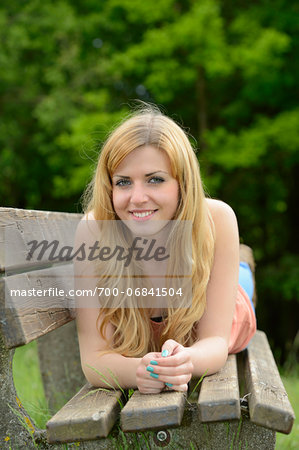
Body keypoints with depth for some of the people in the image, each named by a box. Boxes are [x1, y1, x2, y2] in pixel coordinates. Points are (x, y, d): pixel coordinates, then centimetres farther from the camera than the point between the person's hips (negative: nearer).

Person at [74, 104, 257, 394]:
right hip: (134, 339, 0)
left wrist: (188, 360, -63)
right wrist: (138, 370, -63)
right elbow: (94, 356, -40)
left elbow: (216, 341, -39)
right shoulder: (93, 232, -40)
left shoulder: (217, 221, -39)